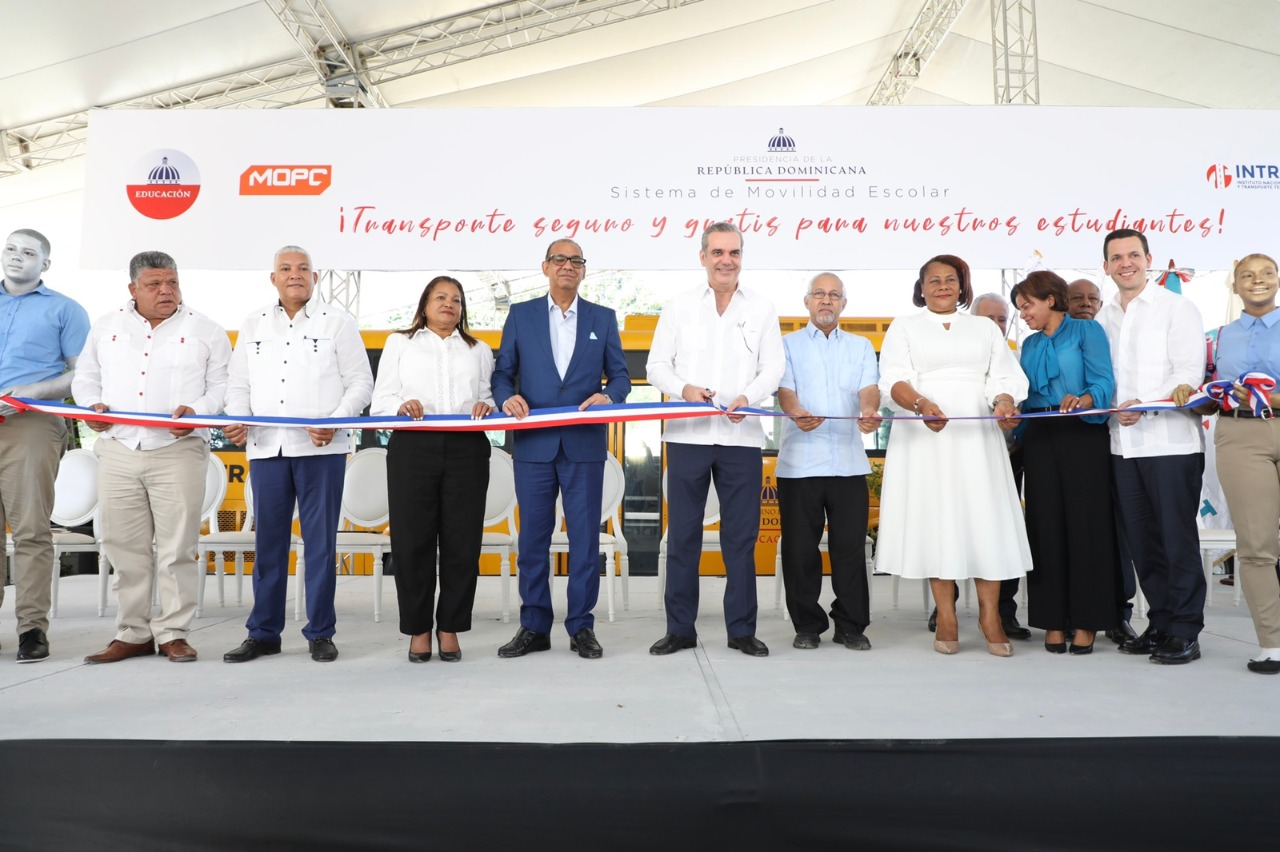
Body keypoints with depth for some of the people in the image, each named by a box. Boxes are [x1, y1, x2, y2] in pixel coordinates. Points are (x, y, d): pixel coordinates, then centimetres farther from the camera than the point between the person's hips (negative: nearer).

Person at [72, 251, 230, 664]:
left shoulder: (206, 331, 5)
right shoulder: (106, 327, 15)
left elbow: (223, 385, 2)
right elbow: (85, 377, 21)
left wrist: (197, 411, -16)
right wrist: (92, 405, 0)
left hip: (178, 452, -3)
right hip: (118, 451, 3)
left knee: (177, 548, -2)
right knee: (125, 548, 7)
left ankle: (174, 633, 9)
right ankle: (132, 634, 18)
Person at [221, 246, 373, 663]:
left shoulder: (337, 321, 6)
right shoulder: (253, 324, 15)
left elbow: (361, 382, 1)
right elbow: (239, 383, 15)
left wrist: (335, 421, -14)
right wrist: (237, 419, -5)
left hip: (321, 448, -3)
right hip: (265, 446, 3)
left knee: (320, 540, 1)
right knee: (268, 540, 8)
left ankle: (320, 633, 11)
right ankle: (263, 633, 18)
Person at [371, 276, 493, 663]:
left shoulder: (479, 350, 23)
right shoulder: (400, 343, 18)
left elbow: (490, 397, 15)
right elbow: (380, 401, 9)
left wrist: (487, 406, -9)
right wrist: (401, 405, -13)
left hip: (466, 448, 1)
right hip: (413, 447, -1)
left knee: (462, 542, -1)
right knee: (412, 541, -2)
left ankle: (450, 628, 11)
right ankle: (418, 629, 11)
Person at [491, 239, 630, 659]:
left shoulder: (603, 318, 10)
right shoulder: (521, 314, 9)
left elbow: (620, 375, 9)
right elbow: (502, 372, 7)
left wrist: (608, 396, -13)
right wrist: (507, 398, -13)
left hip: (584, 445, 0)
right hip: (534, 444, 0)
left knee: (585, 538, 2)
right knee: (533, 538, 6)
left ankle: (581, 627, 14)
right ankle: (534, 628, 17)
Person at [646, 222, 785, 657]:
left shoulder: (762, 309, 9)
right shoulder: (679, 307, 9)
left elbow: (773, 367, 4)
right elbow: (657, 364, 7)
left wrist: (748, 397, -15)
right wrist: (684, 388, -13)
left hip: (741, 436, 0)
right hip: (687, 435, 0)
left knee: (741, 536, 4)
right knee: (682, 534, 4)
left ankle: (741, 629, 14)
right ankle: (680, 628, 14)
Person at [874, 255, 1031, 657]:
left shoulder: (985, 328, 19)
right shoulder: (904, 327, 12)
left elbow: (1004, 376, 7)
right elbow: (894, 379, -3)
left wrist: (1004, 402, -16)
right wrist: (921, 404, -23)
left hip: (977, 438, 2)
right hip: (925, 436, -1)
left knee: (985, 518, -4)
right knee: (935, 517, -2)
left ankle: (990, 615, 4)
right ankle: (946, 617, 5)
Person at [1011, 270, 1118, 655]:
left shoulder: (1086, 331, 1)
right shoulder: (1029, 345, 17)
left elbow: (1104, 381, -11)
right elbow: (1028, 397, 14)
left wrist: (1082, 400, -30)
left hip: (1083, 435, -5)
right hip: (1040, 439, 5)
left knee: (1085, 525, -3)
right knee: (1047, 526, 3)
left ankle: (1086, 622, 5)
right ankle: (1053, 620, 10)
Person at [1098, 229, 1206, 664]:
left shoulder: (1176, 308, 0)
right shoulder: (1104, 317, 15)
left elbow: (1190, 372, -9)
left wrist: (1146, 406, -21)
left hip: (1170, 442, -5)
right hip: (1123, 445, 5)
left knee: (1178, 539, -1)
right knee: (1140, 541, 10)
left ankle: (1185, 632, 8)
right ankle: (1160, 624, 21)